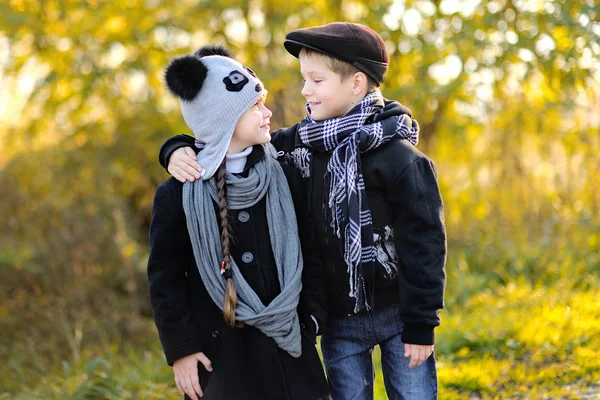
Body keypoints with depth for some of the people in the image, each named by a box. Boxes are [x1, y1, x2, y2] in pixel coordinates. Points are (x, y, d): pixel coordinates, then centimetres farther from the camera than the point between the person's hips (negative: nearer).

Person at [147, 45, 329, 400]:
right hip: (218, 355, -2)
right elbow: (164, 279, -1)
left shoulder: (285, 177, 3)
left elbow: (312, 257, 8)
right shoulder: (179, 195, -5)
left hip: (287, 348, 3)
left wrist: (311, 322, 1)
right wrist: (181, 351, -4)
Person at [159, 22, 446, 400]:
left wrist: (422, 323, -13)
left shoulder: (396, 155, -15)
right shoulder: (300, 143, 1)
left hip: (396, 313, -5)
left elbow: (424, 240, -14)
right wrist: (179, 150, -11)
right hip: (337, 320, 5)